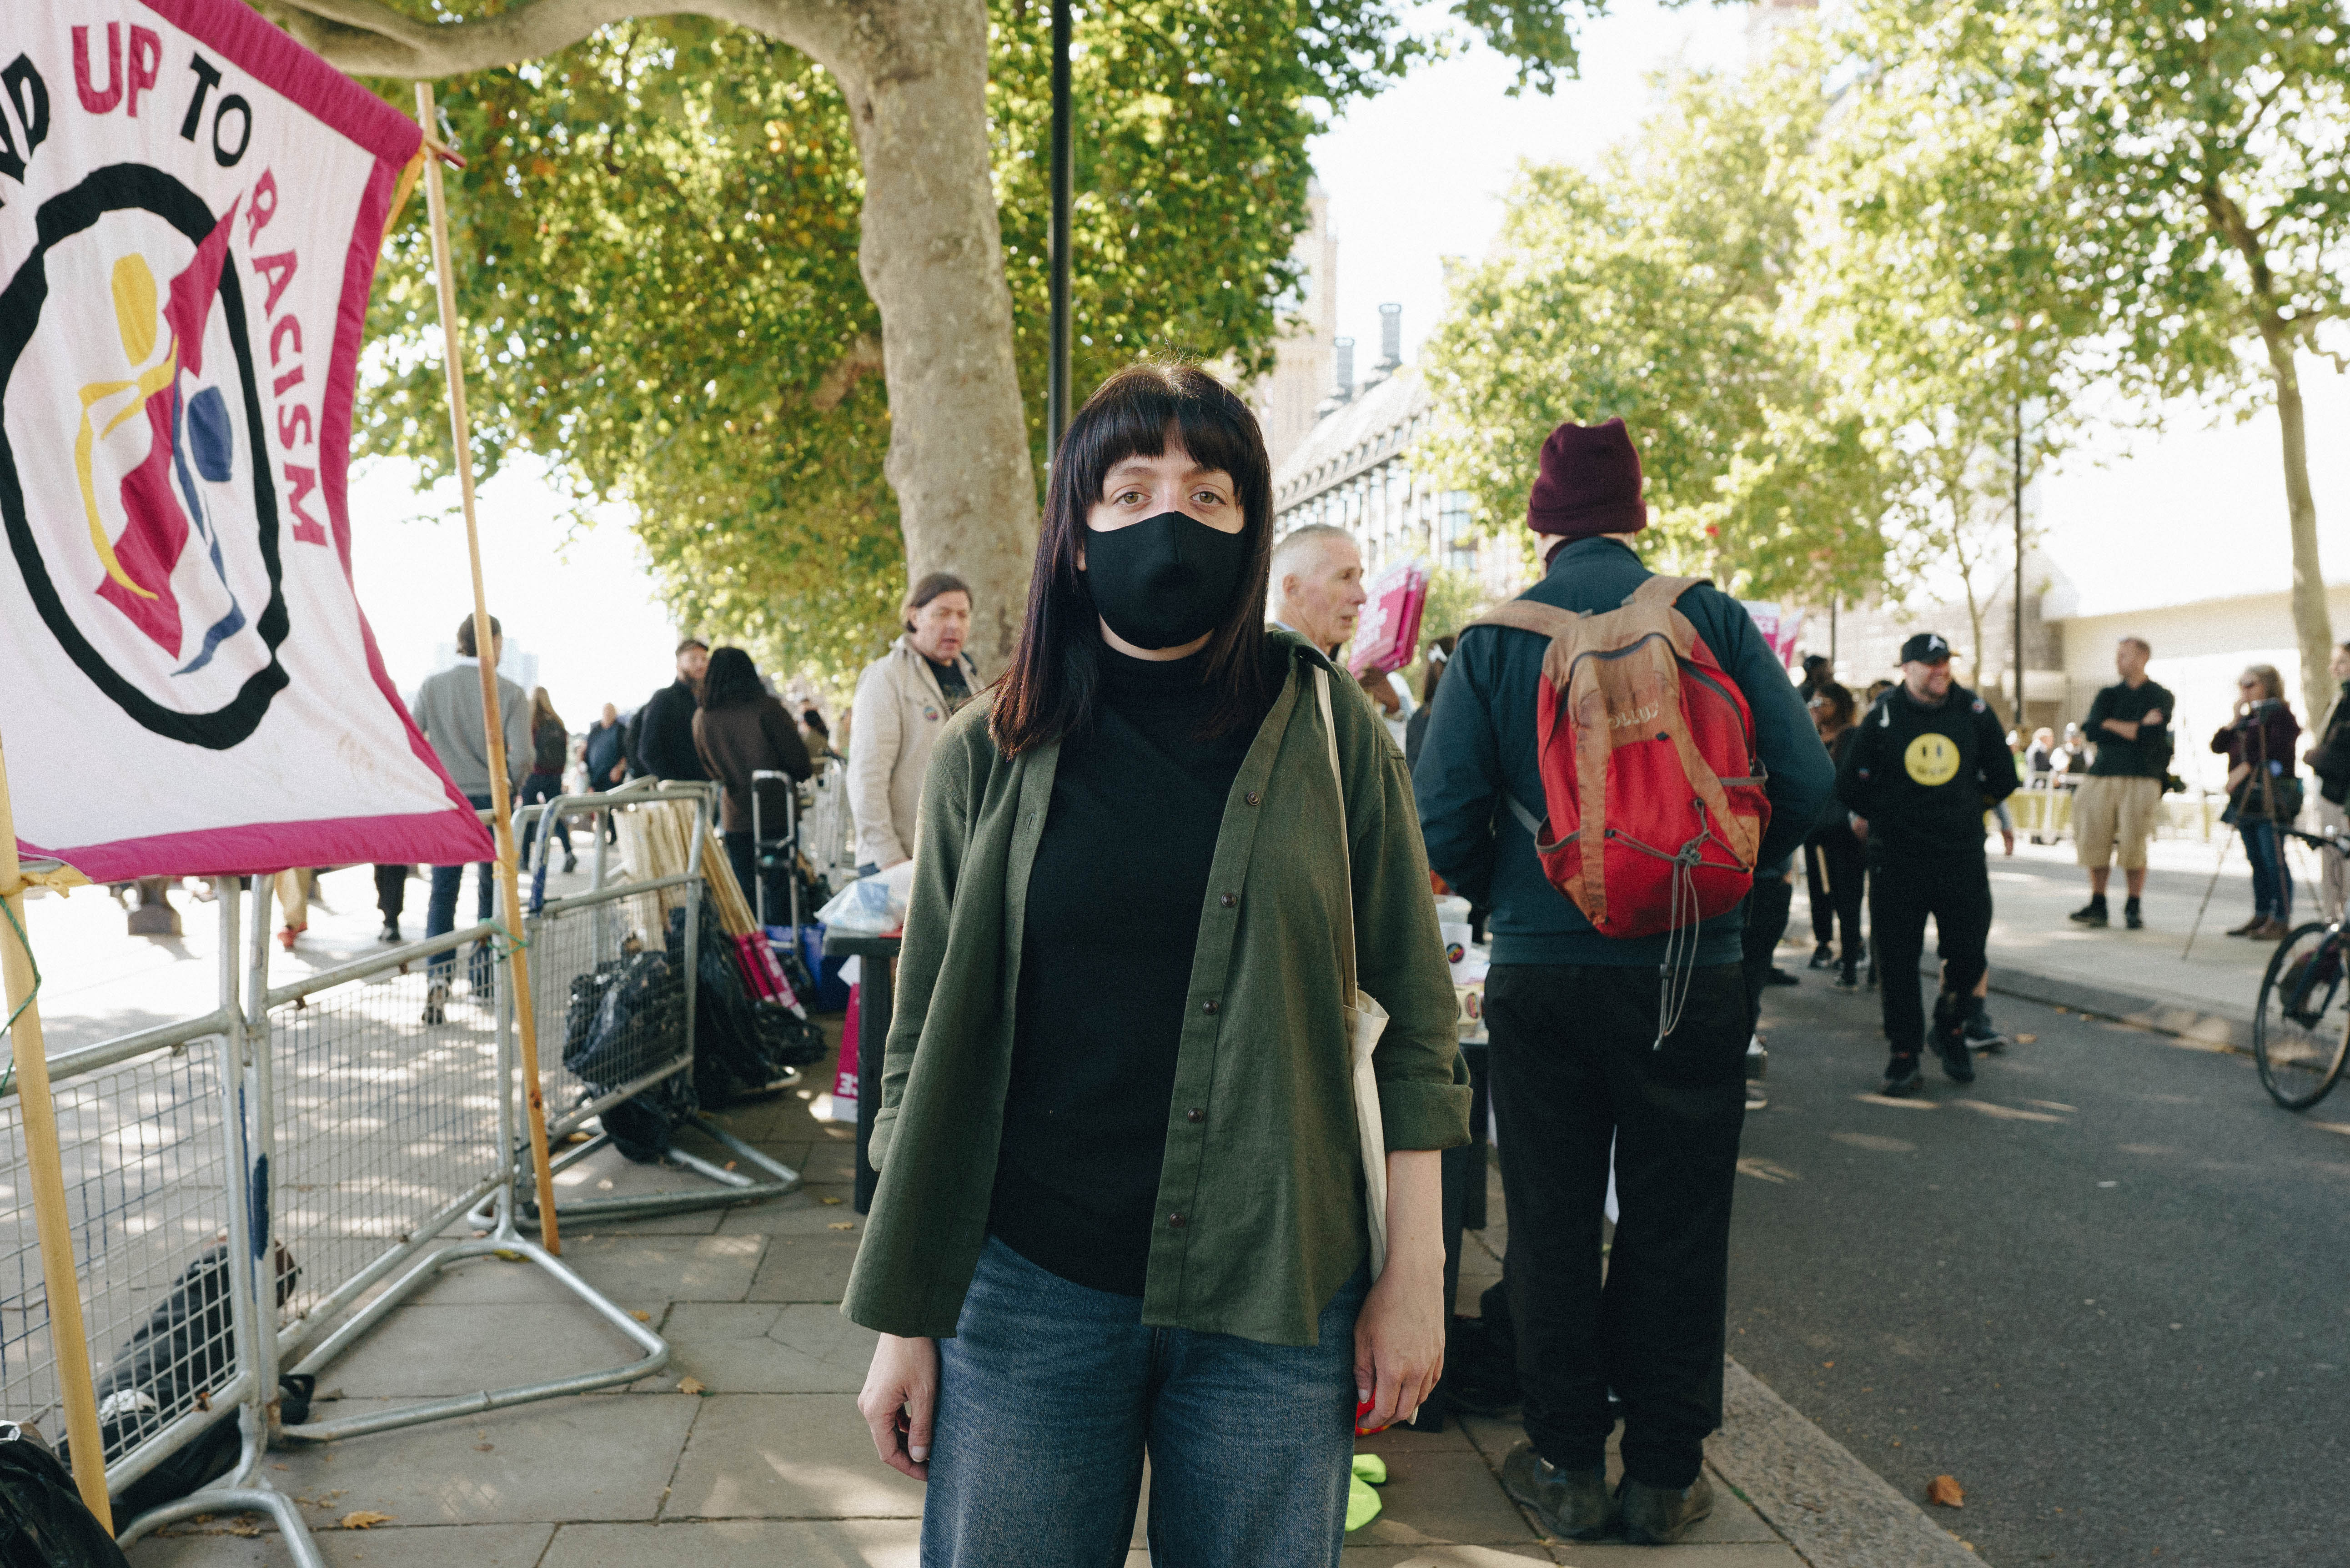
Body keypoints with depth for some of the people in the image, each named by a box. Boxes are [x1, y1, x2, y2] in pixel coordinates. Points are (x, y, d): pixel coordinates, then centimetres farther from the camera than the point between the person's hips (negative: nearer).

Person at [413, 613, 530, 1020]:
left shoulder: (432, 686, 0)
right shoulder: (510, 692, -8)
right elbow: (522, 755, -12)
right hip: (491, 801, -1)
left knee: (442, 893, 6)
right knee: (491, 891, 13)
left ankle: (437, 978, -9)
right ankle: (482, 977, 20)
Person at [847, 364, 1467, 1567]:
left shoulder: (1326, 728, -1)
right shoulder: (988, 755, 1)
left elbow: (1409, 1017, 1)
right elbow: (927, 1048, 4)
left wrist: (1414, 1269, -2)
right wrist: (903, 1323, 4)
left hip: (1275, 1298, 0)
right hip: (1026, 1290, 1)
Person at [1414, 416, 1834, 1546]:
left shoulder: (1494, 640, -4)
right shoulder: (1715, 619, -1)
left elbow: (1442, 820, -9)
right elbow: (1805, 780, -5)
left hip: (1541, 973, 0)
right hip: (1692, 972, 1)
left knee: (1551, 1225, 12)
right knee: (1675, 1228, 11)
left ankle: (1565, 1465, 23)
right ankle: (1663, 1472, 23)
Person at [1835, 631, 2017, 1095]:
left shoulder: (1975, 713, 3)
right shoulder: (1883, 717, -4)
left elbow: (2002, 778, 14)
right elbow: (1850, 785, 2)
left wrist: (1965, 810, 15)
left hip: (1962, 854, 2)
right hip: (1896, 858, -2)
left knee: (1969, 954, 3)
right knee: (1897, 960, 1)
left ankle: (1950, 1027, 30)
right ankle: (1904, 1053, 13)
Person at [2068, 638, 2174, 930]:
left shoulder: (2161, 697, 7)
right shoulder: (2108, 695, 17)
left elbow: (2151, 735, -10)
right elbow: (2092, 731, 0)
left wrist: (2111, 725, -2)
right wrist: (2136, 728, -6)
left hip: (2141, 779, -3)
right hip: (2102, 777, 3)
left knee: (2133, 846, -7)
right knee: (2096, 841, -3)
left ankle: (2134, 908, 6)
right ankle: (2097, 905, 5)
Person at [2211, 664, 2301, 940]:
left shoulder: (2279, 713, -5)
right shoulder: (2247, 719, 19)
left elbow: (2275, 749, -17)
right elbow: (2218, 746, 12)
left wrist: (2246, 767, -18)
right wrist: (2235, 718, 4)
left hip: (2271, 798, -8)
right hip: (2247, 798, 8)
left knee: (2273, 859, -9)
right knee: (2256, 860, 11)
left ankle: (2282, 920, -7)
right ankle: (2262, 915, 16)